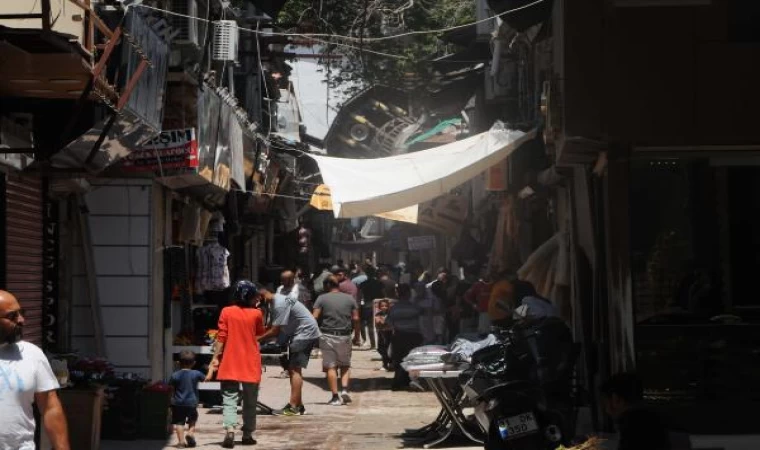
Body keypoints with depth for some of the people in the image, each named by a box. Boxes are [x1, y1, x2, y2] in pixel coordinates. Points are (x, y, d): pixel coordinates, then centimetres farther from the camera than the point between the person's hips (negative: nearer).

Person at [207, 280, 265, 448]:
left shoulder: (227, 312, -3)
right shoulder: (256, 314, -2)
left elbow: (221, 337, -6)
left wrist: (216, 357, -1)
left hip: (230, 363, 0)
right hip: (251, 364, 0)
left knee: (229, 399, -1)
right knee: (250, 401, 12)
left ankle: (229, 430, -20)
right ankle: (248, 434, 16)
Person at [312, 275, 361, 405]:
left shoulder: (322, 298, 0)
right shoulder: (350, 299, 7)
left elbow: (315, 317, -9)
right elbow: (356, 318, 3)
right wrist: (357, 336, 9)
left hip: (327, 335, -2)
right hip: (344, 336, 2)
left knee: (330, 366, 1)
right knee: (345, 365, 17)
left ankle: (335, 397, -2)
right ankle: (345, 389, -3)